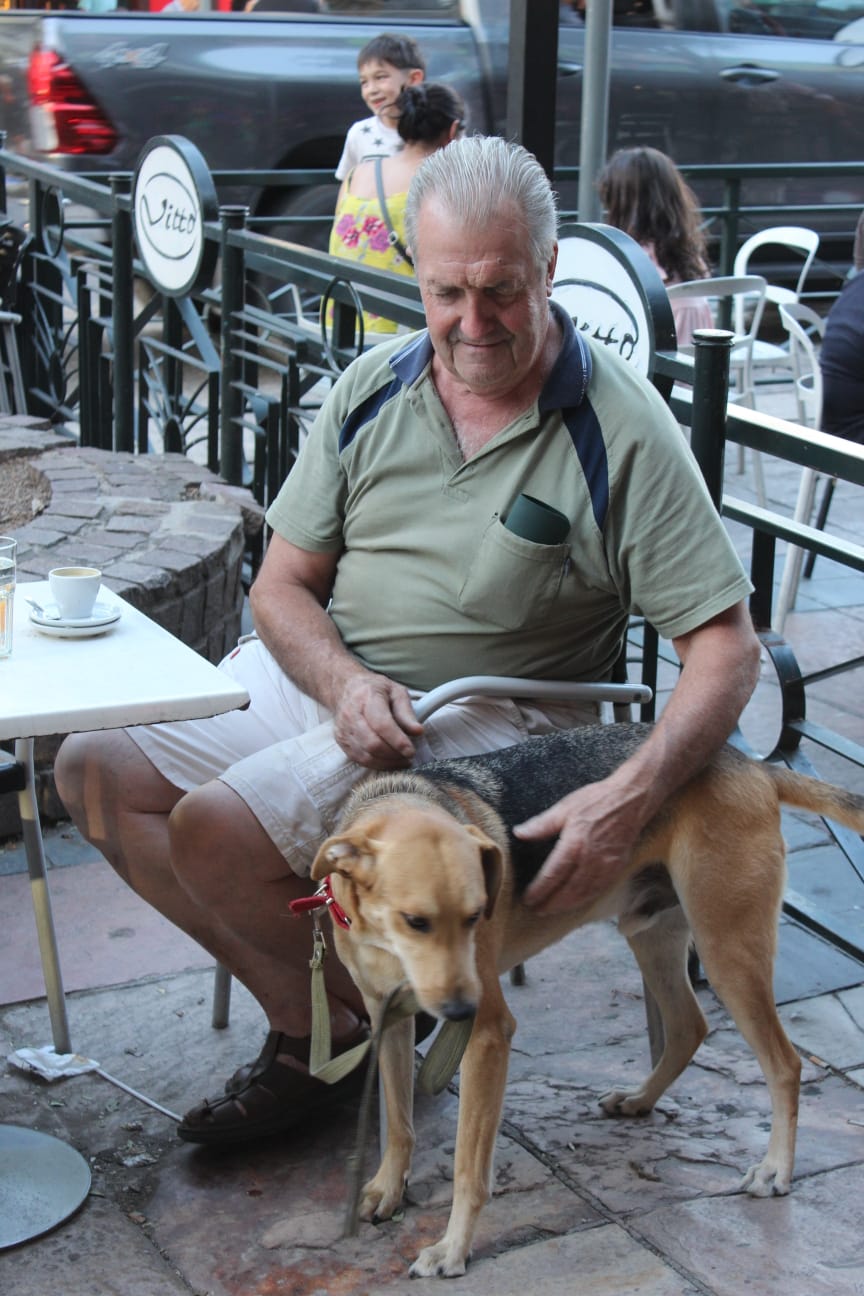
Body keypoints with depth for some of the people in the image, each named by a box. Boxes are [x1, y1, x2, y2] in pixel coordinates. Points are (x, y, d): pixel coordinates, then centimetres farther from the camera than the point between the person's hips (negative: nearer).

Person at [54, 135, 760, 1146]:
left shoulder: (621, 429, -15)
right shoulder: (374, 387, 0)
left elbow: (726, 647, -17)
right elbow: (282, 585, 4)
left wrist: (633, 797, -32)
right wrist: (345, 686, -18)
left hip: (479, 714, -6)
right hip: (322, 674, 7)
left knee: (214, 828, -24)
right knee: (97, 772, -3)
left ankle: (361, 1014, 5)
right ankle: (302, 1021, 1)